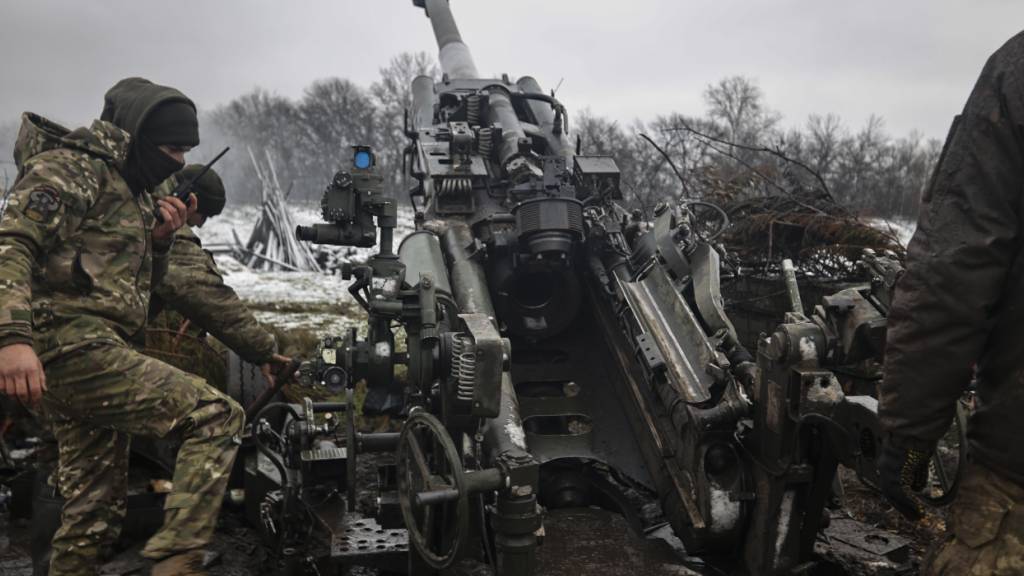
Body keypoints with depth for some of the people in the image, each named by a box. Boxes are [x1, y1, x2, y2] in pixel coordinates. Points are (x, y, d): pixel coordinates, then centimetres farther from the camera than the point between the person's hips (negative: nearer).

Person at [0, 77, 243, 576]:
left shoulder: (128, 189, 22)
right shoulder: (71, 166, -6)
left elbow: (136, 282, 26)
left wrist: (159, 239, 7)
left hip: (77, 355, 10)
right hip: (72, 345, -10)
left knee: (94, 510, 13)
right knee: (216, 416, -17)